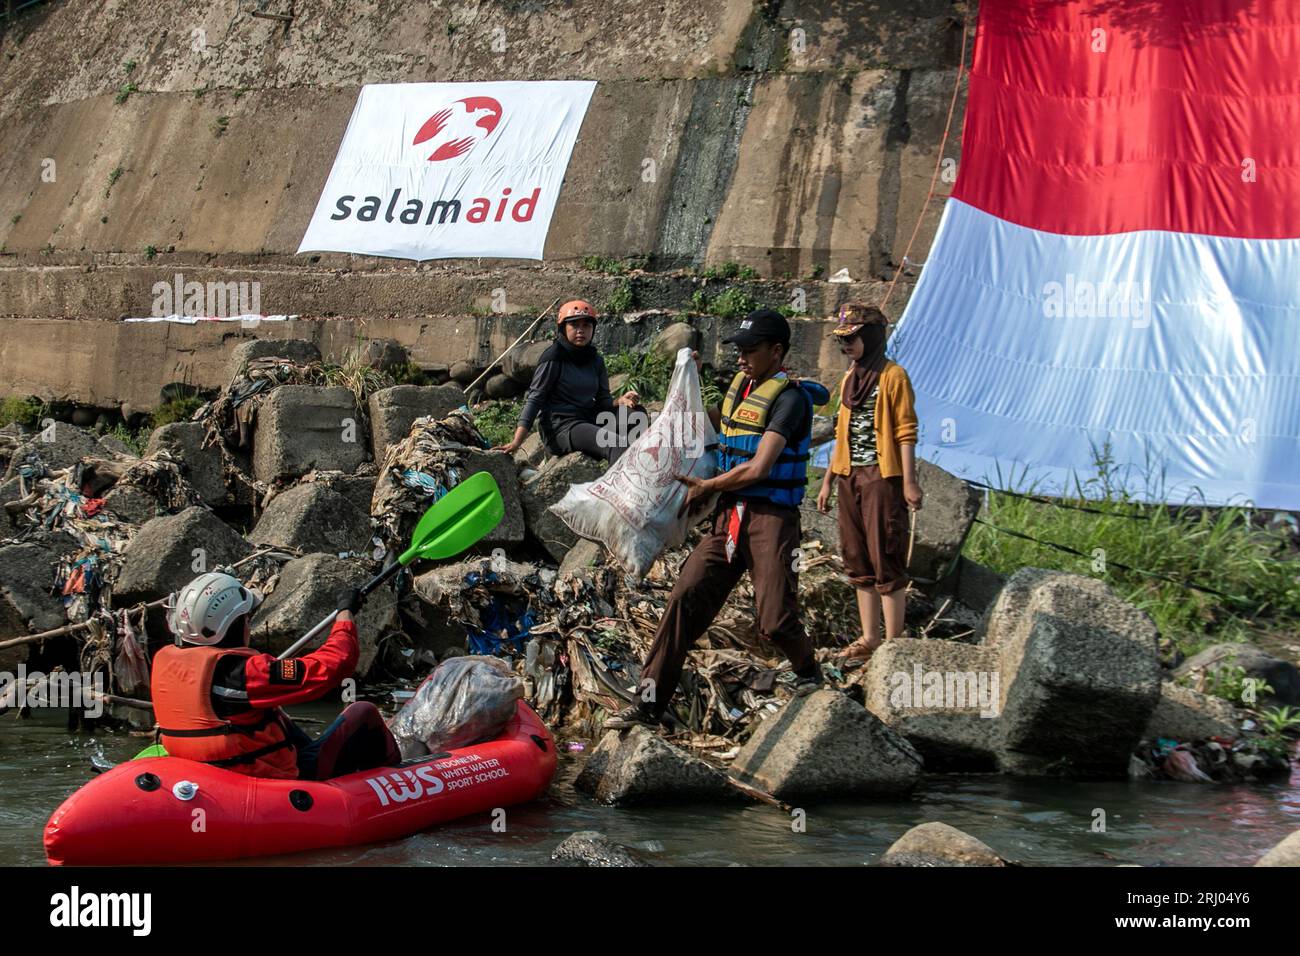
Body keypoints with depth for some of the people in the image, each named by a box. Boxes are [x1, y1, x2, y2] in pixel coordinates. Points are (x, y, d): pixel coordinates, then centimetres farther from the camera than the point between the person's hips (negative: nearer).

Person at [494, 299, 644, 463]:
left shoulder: (596, 361, 14)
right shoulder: (553, 358, -5)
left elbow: (602, 401, 16)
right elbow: (534, 399, -8)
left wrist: (621, 401, -10)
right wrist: (516, 442, -17)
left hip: (588, 421, 7)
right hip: (559, 427, -7)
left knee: (637, 413, -13)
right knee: (615, 444, -30)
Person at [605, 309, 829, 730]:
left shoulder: (790, 397, -11)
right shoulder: (740, 383, 15)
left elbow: (759, 469, -18)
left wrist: (706, 487, -7)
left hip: (771, 520, -7)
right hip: (727, 516, 7)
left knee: (775, 620, -8)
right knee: (686, 597, -6)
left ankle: (808, 672, 26)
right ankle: (650, 702, -7)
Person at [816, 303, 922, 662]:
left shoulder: (893, 376, -7)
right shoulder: (850, 378, 16)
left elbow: (906, 431, -10)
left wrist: (909, 481, -15)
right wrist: (828, 481, 18)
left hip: (883, 476, -8)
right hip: (851, 477, 8)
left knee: (887, 560, -6)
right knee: (859, 561, 10)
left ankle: (893, 642, -2)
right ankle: (869, 638, 16)